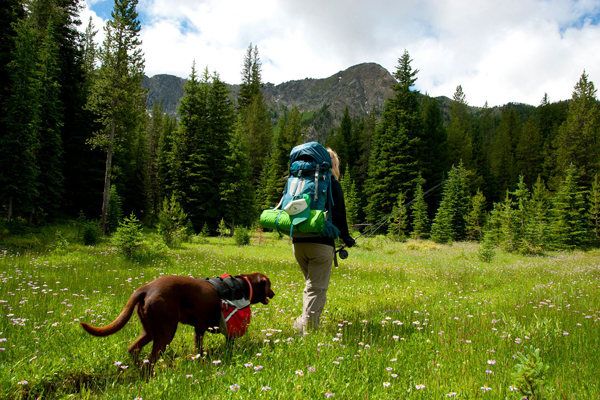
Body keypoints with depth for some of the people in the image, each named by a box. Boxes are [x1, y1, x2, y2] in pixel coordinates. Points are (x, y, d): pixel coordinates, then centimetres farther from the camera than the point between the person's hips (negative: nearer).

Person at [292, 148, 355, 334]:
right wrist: (346, 237, 8)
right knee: (317, 287, 0)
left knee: (311, 284, 21)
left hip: (298, 242, 5)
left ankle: (309, 323, 21)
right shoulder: (333, 183, -3)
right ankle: (306, 324, -9)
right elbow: (339, 214, -4)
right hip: (321, 243, -5)